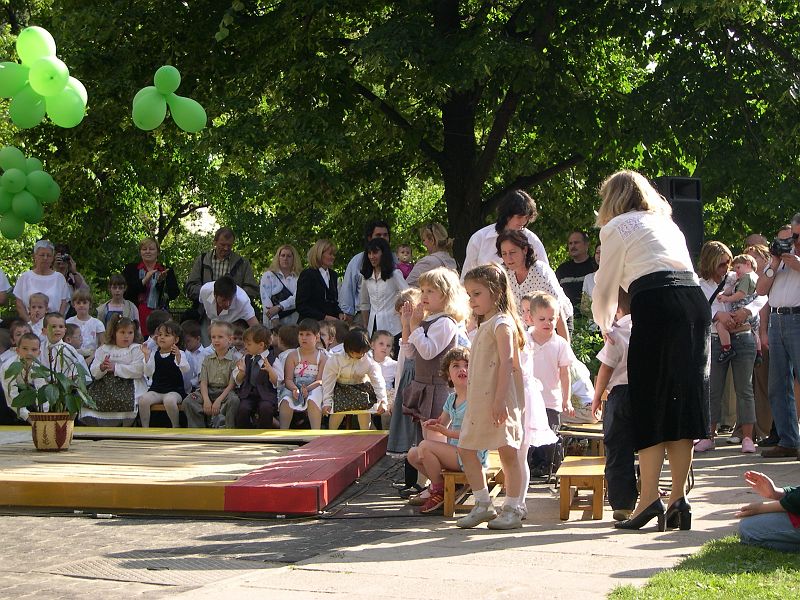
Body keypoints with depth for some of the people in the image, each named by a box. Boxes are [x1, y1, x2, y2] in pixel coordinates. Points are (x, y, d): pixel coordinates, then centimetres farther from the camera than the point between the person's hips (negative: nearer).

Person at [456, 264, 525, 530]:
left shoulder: (501, 324, -10)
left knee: (508, 451, -5)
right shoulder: (483, 326, 20)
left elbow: (506, 363, -20)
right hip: (479, 400, 10)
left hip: (499, 401, -10)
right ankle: (483, 505, 17)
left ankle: (512, 509, 1)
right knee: (466, 449, 10)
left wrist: (499, 400, -27)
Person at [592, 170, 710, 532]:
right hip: (696, 301, 6)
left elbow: (605, 287, 15)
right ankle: (678, 497, 6)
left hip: (657, 305, -6)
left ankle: (649, 498, -7)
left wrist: (604, 326, 34)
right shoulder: (667, 223, 29)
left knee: (649, 404, -2)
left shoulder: (617, 227, 11)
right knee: (685, 400, 6)